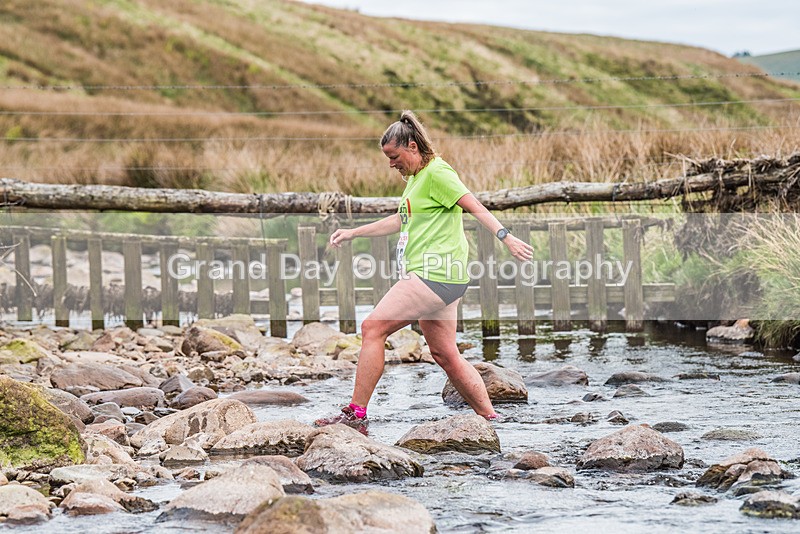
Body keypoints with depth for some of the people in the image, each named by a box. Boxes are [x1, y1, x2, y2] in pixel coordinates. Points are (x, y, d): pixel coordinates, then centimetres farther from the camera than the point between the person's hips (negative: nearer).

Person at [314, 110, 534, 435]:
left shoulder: (436, 172, -9)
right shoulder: (415, 178, 20)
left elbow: (474, 206, -18)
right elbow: (402, 220, 33)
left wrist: (505, 237, -30)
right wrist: (352, 233, 35)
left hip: (436, 274, -10)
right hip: (434, 277, 10)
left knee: (373, 328, -11)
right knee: (445, 354, 11)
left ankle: (355, 415, -11)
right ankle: (490, 419, 14)